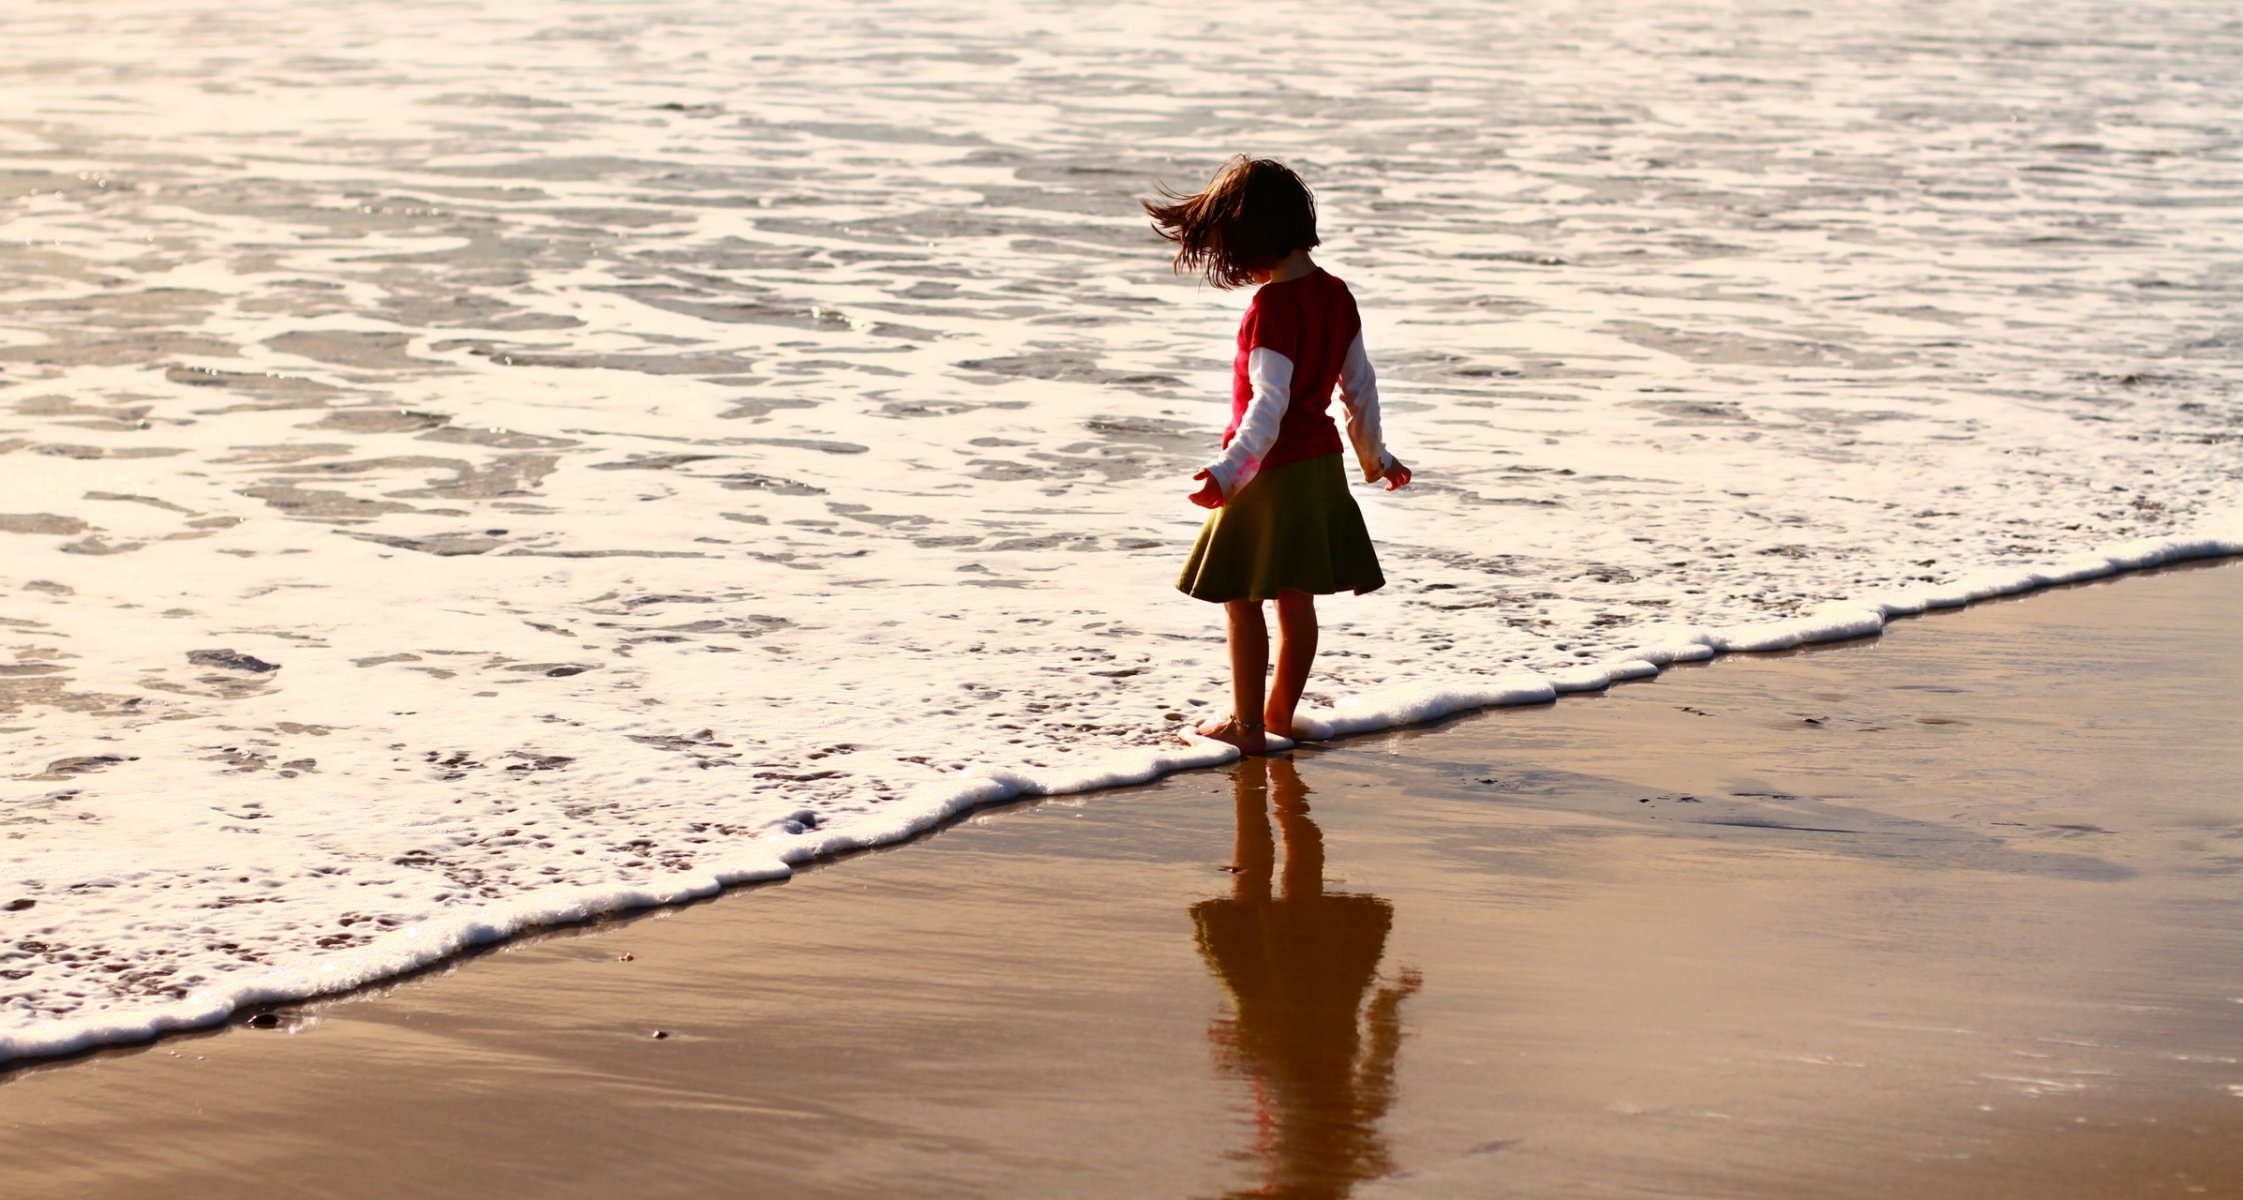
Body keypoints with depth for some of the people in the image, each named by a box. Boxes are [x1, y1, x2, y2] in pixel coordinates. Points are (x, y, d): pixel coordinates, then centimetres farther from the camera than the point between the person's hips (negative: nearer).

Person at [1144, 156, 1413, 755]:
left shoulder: (1271, 306, -21)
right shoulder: (1335, 294, 3)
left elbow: (1270, 403, -28)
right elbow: (1359, 384, 12)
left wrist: (1230, 471, -32)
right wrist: (1374, 455, 24)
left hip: (1271, 470, -8)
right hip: (1321, 463, 8)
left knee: (1242, 599, 4)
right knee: (1298, 599, 16)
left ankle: (1247, 723, 9)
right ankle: (1280, 711, 27)